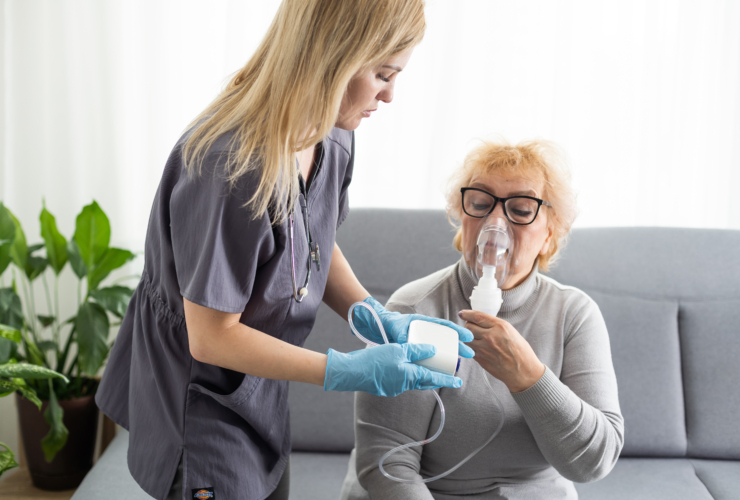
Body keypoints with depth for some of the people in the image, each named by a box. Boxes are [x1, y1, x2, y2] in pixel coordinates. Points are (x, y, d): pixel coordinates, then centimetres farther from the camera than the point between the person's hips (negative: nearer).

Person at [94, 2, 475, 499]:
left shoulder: (332, 141, -7)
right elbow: (211, 338, -27)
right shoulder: (227, 169, -35)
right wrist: (351, 372, -27)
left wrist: (373, 317, -9)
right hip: (200, 415, -8)